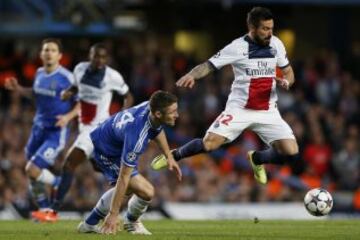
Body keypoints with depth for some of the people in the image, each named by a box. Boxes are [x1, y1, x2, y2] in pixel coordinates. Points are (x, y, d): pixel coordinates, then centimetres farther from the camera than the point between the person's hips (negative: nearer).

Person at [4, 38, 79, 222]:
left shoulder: (66, 77, -15)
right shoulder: (39, 73, 5)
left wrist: (69, 116, -24)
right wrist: (18, 88, 10)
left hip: (56, 132, -7)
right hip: (39, 128, 7)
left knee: (32, 169, -15)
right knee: (32, 173, 9)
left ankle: (60, 184, 12)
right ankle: (46, 211, 24)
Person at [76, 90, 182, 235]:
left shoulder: (151, 106, -19)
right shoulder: (136, 135, -41)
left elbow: (157, 130, 10)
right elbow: (123, 177, -35)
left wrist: (169, 157, 12)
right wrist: (113, 214, -30)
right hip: (107, 154, -9)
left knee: (127, 189, 29)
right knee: (146, 191, -16)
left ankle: (89, 224, 43)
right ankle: (131, 222, 17)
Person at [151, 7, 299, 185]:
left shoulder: (276, 44, 1)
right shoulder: (238, 47, -12)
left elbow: (288, 72, 13)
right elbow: (209, 65, -15)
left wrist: (286, 81, -11)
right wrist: (191, 75, -35)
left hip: (267, 111, 4)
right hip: (239, 109, -4)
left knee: (291, 153, -9)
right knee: (209, 143, -21)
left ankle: (256, 159, 23)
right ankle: (173, 156, 10)